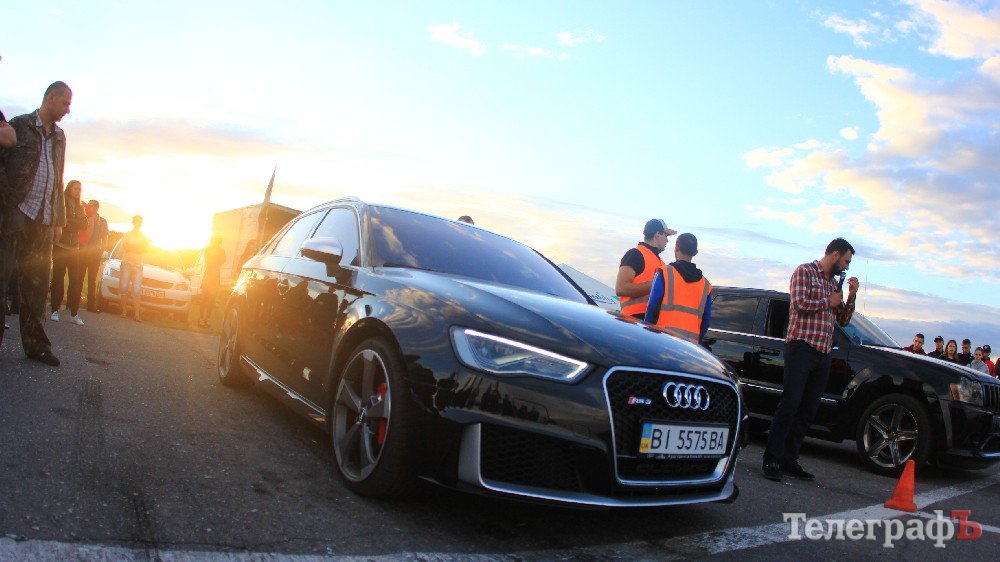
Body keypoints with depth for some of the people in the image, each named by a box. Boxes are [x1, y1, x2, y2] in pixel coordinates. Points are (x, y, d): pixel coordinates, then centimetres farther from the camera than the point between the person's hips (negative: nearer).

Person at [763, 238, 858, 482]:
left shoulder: (834, 283, 22)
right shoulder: (805, 272, 0)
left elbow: (843, 320, 23)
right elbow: (800, 303, -15)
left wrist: (851, 296, 9)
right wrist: (829, 302, -2)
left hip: (823, 354, 8)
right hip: (802, 348, -8)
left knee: (808, 410, 6)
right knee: (790, 404, -12)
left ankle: (789, 459, 11)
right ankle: (771, 459, -10)